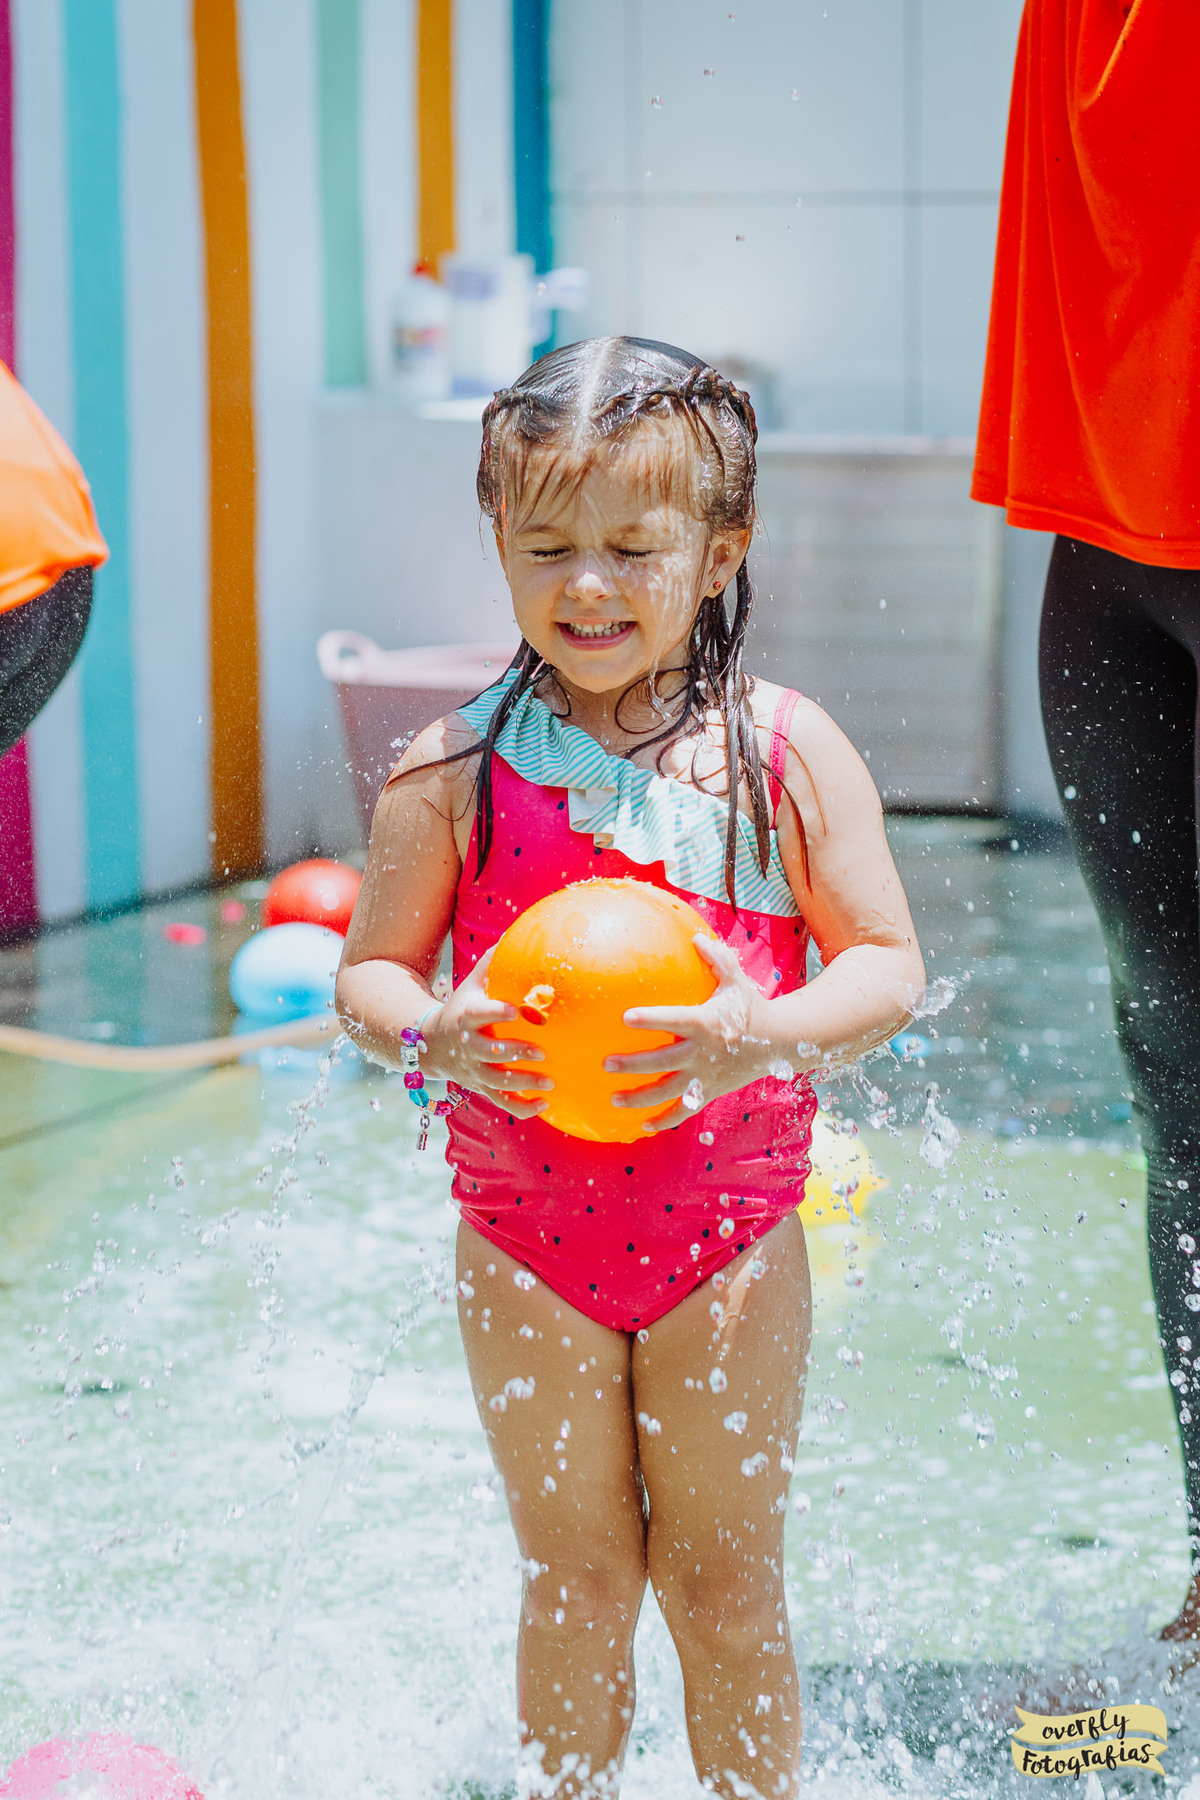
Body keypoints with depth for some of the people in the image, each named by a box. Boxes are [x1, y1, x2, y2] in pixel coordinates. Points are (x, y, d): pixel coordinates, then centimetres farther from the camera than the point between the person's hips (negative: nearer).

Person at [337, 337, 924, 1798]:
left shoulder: (788, 753, -4)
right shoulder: (453, 770, -3)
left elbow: (887, 964, -4)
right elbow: (368, 972, 1)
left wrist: (767, 1035, -23)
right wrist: (434, 1036, -22)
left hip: (730, 1224, 0)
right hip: (525, 1228, 1)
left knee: (722, 1571, 9)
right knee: (575, 1578, 11)